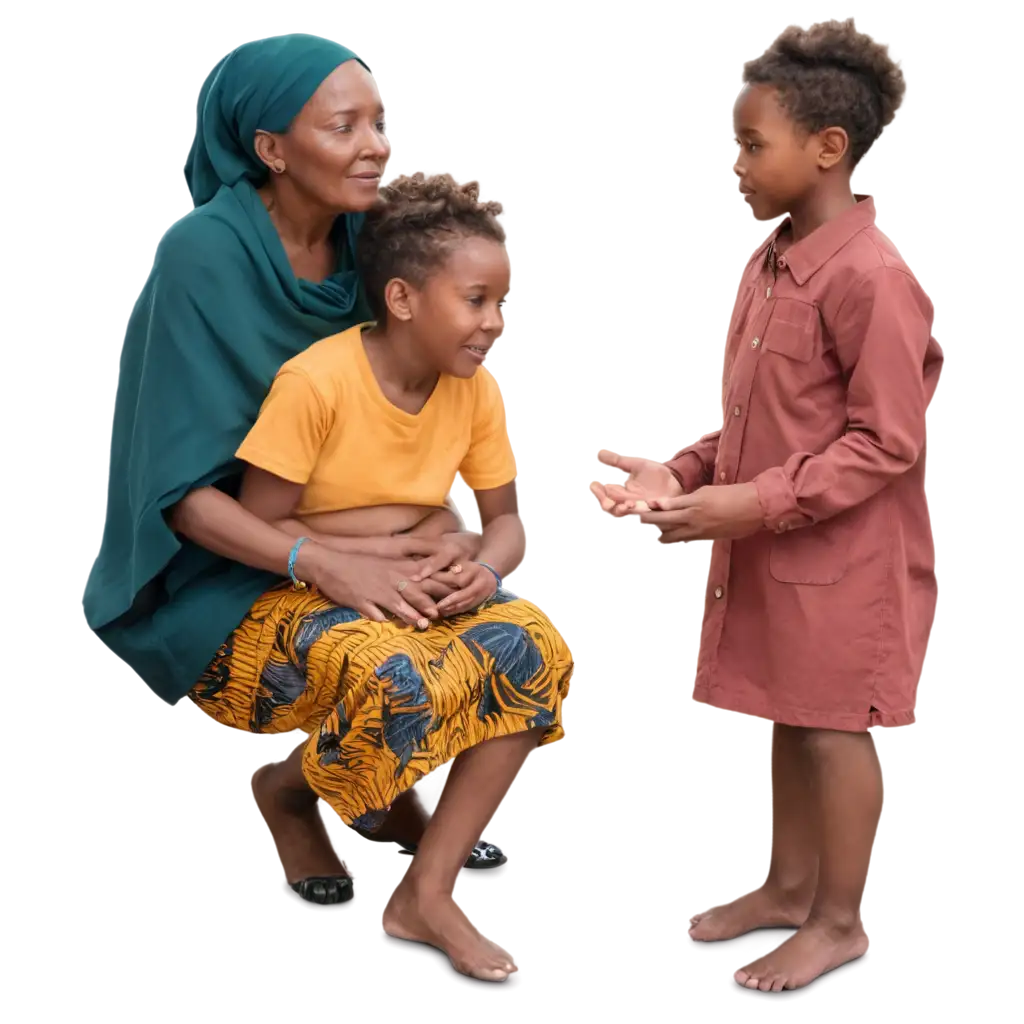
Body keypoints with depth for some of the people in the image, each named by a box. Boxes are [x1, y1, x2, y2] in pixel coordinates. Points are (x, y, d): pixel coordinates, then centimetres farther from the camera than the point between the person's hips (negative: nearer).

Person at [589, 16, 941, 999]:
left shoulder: (870, 276, -22)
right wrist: (681, 473, -1)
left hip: (840, 554, -8)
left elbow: (887, 445, -21)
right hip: (766, 548, 8)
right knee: (785, 718, 18)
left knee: (831, 726, 5)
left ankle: (840, 921, 21)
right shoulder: (769, 262, 5)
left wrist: (757, 504, -24)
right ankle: (786, 889, 34)